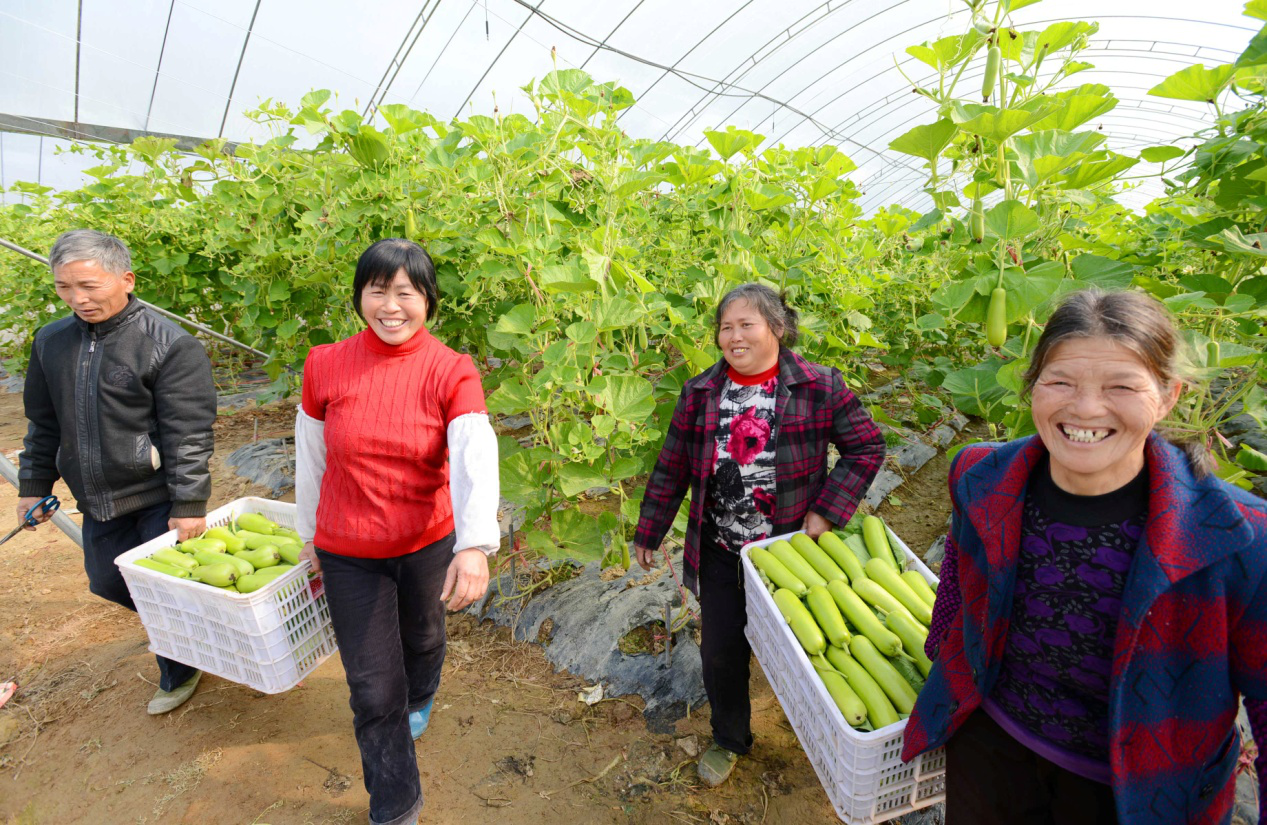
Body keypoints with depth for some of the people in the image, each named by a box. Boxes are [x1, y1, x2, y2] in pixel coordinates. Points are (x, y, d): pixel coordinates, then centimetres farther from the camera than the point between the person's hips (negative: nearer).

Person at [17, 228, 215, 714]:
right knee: (108, 582, 18)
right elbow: (43, 423, 16)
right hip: (97, 501, 7)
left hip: (159, 498, -7)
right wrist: (34, 485, 15)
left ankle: (178, 673, 29)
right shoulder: (51, 342, 5)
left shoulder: (169, 345, -16)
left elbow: (188, 435, -17)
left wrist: (189, 504, -18)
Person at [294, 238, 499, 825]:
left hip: (429, 542, 0)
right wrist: (309, 535, 11)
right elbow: (311, 458, 3)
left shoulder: (451, 372, -15)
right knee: (372, 690, 7)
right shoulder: (325, 366, -9)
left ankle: (418, 702, 64)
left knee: (422, 637, 27)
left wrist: (475, 545, -43)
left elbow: (475, 457, -29)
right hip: (350, 554, 0)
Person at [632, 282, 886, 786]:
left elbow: (866, 447, -4)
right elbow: (671, 469, 3)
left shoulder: (819, 387, -11)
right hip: (720, 552, 2)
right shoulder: (700, 394, -3)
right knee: (720, 652, 13)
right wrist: (649, 533, 8)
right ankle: (729, 740, 42)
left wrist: (827, 510, -12)